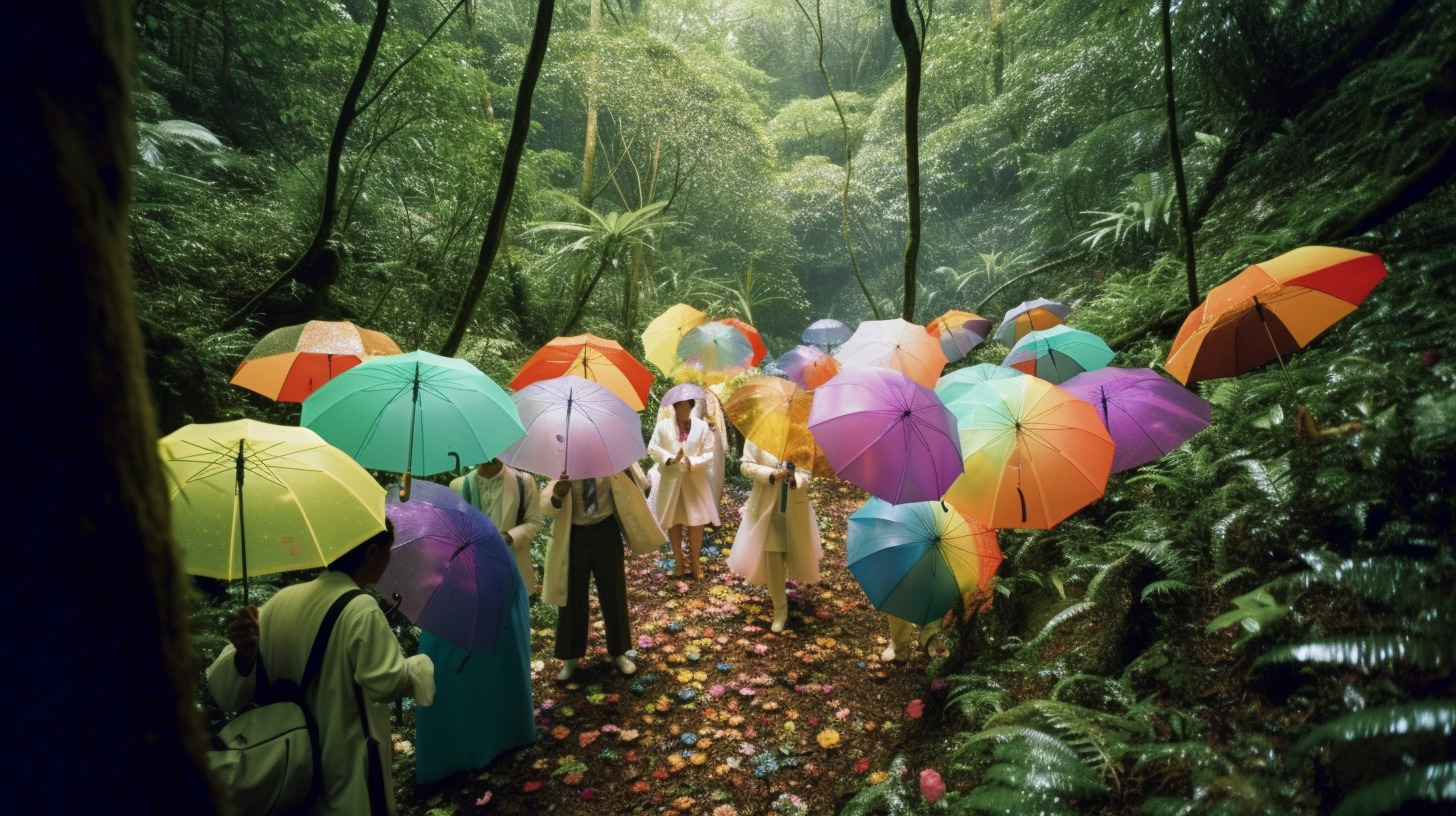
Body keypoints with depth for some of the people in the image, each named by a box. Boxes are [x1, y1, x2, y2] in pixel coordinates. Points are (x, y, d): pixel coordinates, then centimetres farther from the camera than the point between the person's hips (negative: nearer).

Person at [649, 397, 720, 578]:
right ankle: (678, 561, 24)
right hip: (670, 480, 1)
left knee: (696, 522, 2)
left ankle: (695, 561, 19)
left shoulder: (702, 426, -2)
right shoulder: (663, 425, 0)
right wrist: (670, 458, -19)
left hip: (695, 481, -1)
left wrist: (693, 462, -20)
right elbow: (653, 448, -3)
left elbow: (709, 453, -3)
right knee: (673, 522, 9)